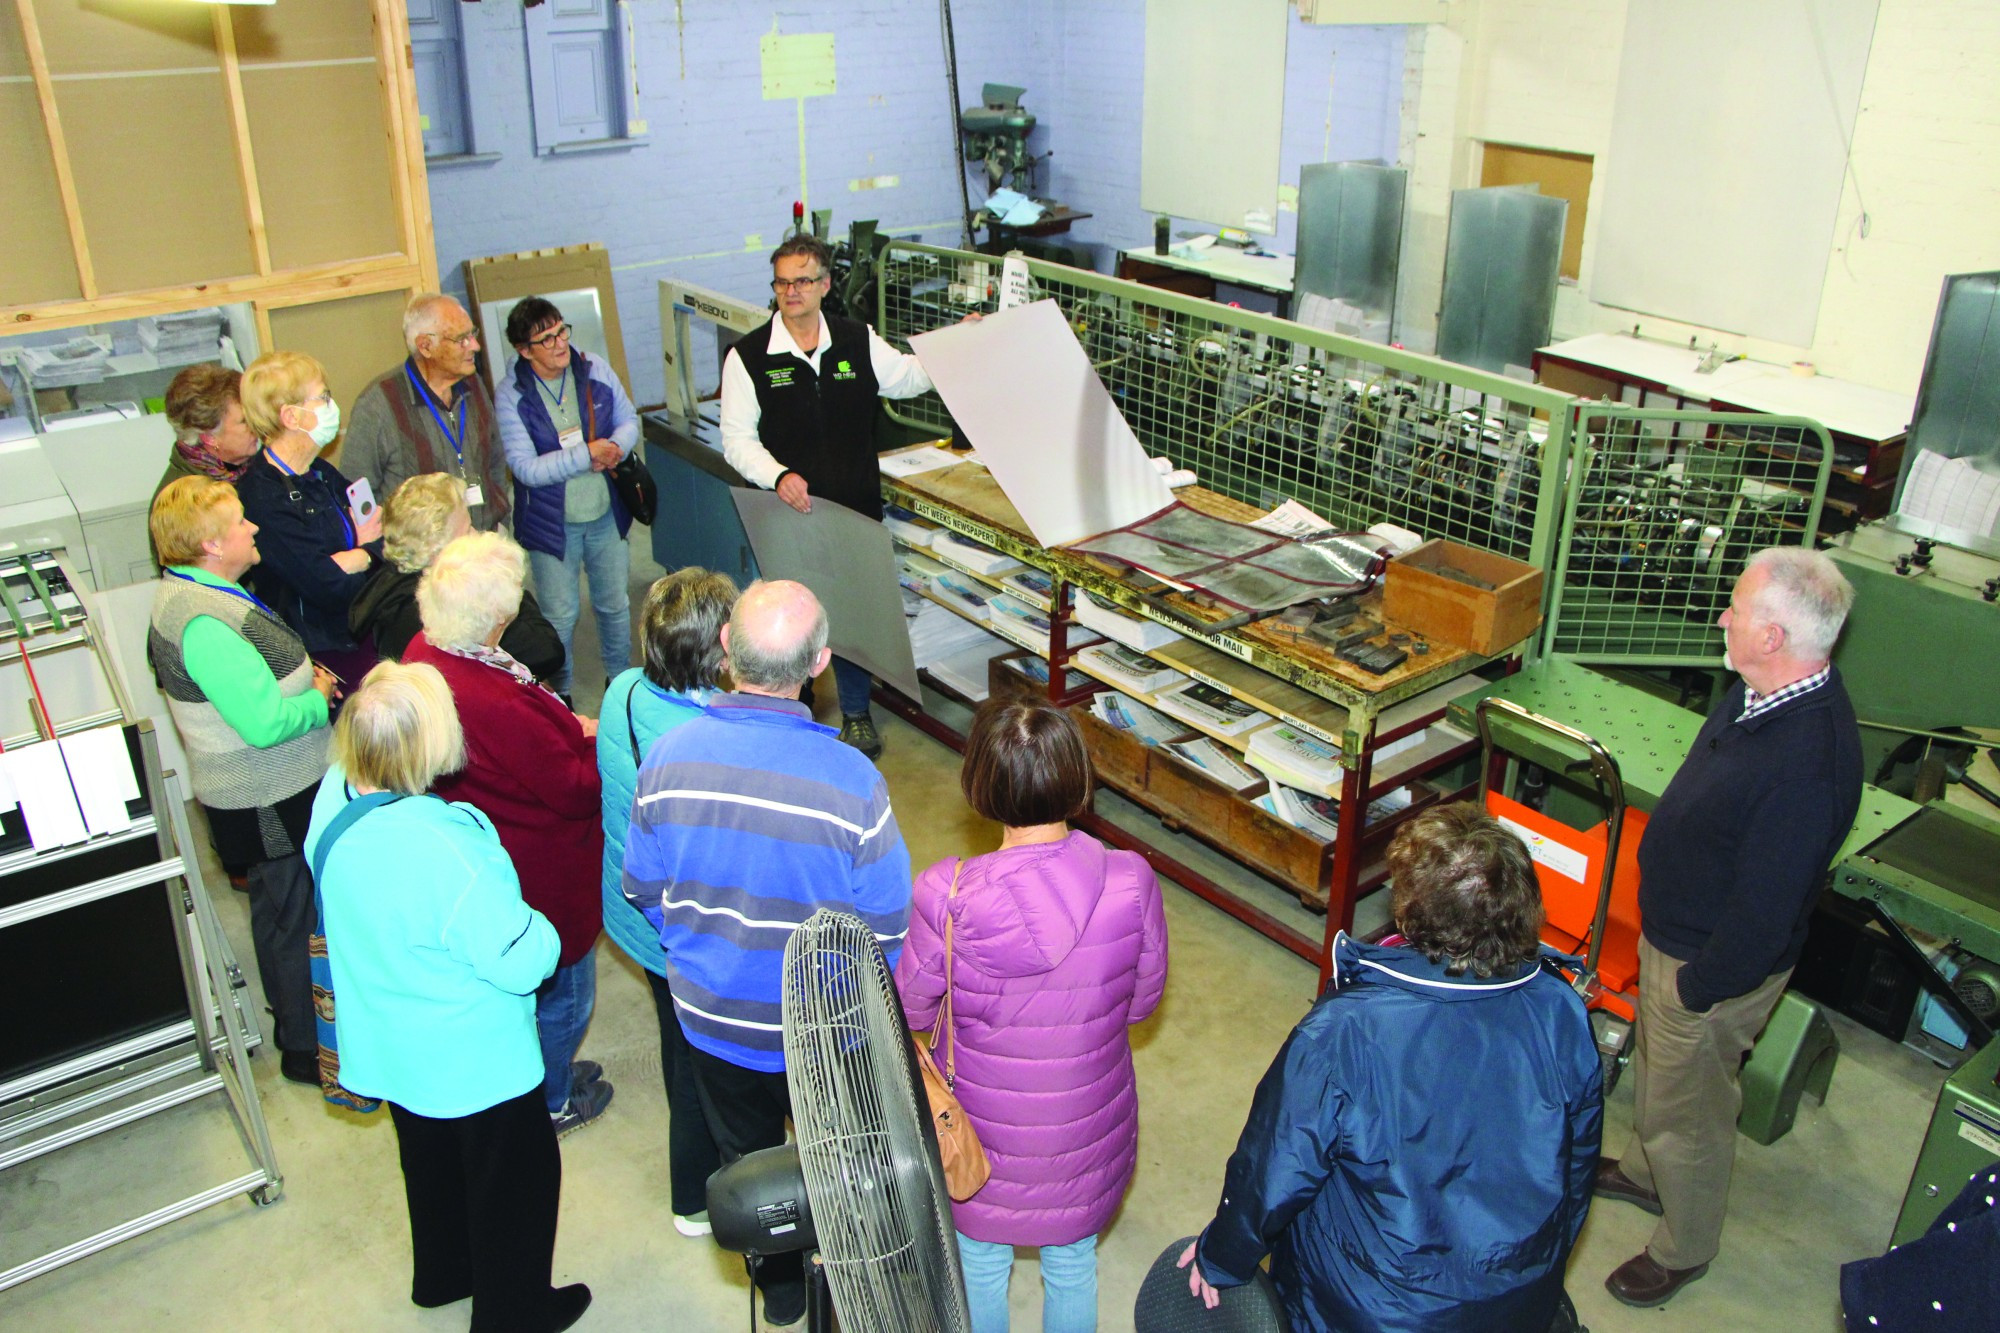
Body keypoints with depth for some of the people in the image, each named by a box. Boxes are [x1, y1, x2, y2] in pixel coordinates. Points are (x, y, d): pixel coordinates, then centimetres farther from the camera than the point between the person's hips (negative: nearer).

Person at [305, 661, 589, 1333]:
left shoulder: (335, 800, -14)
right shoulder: (444, 849, -39)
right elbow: (520, 963, -30)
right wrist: (541, 928, -11)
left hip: (389, 1045, 8)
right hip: (469, 1057, -8)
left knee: (431, 1160, 31)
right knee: (516, 1175, 17)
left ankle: (442, 1274, 54)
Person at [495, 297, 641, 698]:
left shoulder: (596, 371, -5)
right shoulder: (510, 395, -16)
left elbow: (629, 420, 5)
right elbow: (525, 468, -21)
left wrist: (614, 448, -18)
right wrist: (585, 455, -27)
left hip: (606, 516, 4)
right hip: (551, 525, -3)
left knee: (615, 604, 18)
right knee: (560, 616, 9)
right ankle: (558, 695, 29)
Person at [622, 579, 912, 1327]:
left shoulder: (671, 756, -21)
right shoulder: (852, 781, -30)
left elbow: (642, 887, -5)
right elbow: (886, 927, -18)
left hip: (711, 1014, 3)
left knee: (746, 1155, 28)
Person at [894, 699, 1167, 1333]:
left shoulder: (948, 895, -29)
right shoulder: (1131, 882, -24)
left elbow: (913, 1011, -12)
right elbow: (1142, 1000, -7)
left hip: (985, 1133, -1)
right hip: (1088, 1132, 2)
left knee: (981, 1266, 27)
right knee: (1074, 1266, 29)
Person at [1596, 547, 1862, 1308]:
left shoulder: (1808, 765, -39)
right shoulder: (1760, 693, -8)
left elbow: (1765, 910, -31)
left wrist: (1698, 990, -18)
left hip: (1716, 965, -9)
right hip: (1670, 931, 9)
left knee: (1687, 1109, 15)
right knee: (1653, 1069, 31)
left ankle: (1685, 1249, 40)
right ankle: (1644, 1172, 57)